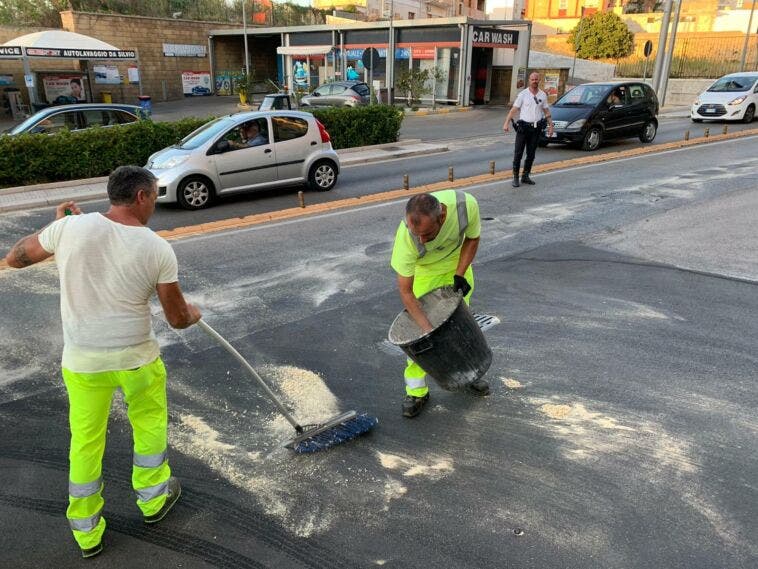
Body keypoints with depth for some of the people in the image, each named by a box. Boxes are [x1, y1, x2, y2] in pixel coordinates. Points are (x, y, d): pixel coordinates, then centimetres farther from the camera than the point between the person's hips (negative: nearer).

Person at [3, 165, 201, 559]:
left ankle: (87, 533, 33)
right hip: (136, 358, -2)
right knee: (149, 423, 24)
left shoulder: (71, 227, -11)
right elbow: (177, 319, -6)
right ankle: (153, 499, 41)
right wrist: (193, 314, 18)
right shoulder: (158, 249, -13)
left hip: (81, 361, 2)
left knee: (86, 441, 18)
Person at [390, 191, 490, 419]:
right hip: (423, 270, -2)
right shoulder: (406, 236, -40)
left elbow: (472, 238, -13)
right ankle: (416, 391, 7)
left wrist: (460, 275, -22)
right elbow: (405, 291, -30)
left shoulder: (466, 204, -37)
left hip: (457, 262, 3)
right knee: (418, 331, -8)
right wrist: (429, 329, -35)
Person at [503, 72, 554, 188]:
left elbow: (547, 112, 13)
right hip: (523, 127, -3)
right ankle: (515, 177, 2)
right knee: (518, 153, -4)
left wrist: (551, 125, 8)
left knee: (531, 154, 8)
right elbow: (514, 109, -5)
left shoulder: (543, 95, 7)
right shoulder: (523, 94, -2)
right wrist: (506, 123, -14)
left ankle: (525, 176, 17)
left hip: (536, 128, 3)